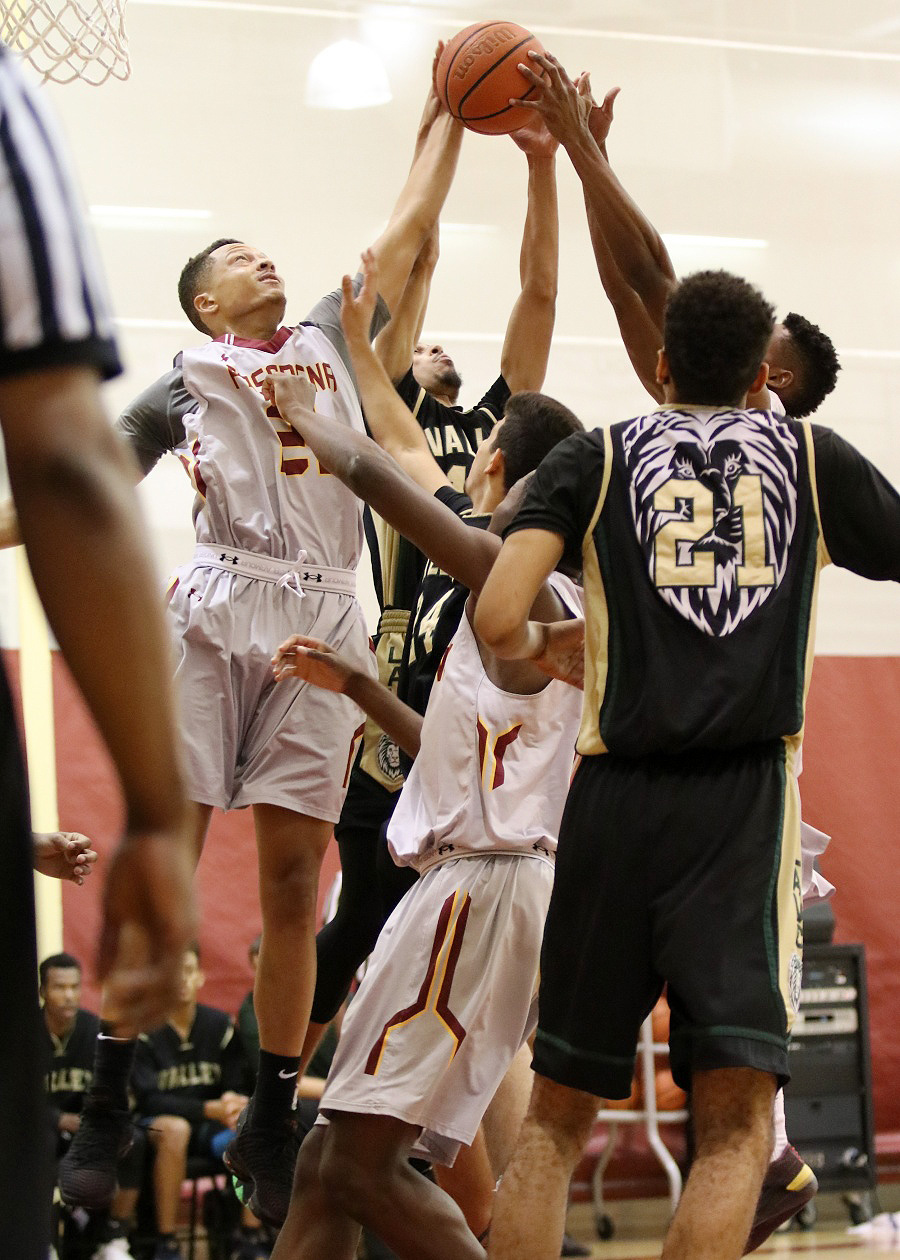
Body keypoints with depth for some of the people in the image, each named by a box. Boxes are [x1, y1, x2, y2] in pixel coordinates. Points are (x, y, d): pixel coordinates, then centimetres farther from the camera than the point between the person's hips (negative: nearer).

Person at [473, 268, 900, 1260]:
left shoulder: (596, 458, 10)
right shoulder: (814, 457, 12)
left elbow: (496, 620, -2)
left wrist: (542, 648, 20)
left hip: (616, 795, 1)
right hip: (747, 801, -1)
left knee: (557, 1113, 12)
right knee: (735, 1123, -6)